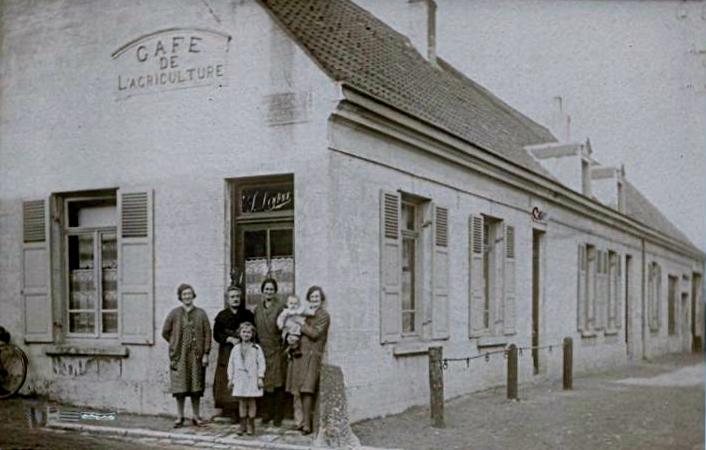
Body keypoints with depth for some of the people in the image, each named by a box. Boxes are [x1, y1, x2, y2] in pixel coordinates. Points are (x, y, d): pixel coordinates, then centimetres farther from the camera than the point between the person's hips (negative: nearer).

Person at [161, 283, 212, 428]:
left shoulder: (201, 314, 2)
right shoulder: (174, 313, 2)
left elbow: (207, 334, 0)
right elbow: (165, 332, 9)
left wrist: (205, 354, -5)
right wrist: (176, 344, 7)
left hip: (196, 356, 0)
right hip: (179, 356, 0)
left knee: (196, 387, 6)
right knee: (180, 387, 2)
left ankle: (196, 416, 15)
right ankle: (180, 417, 11)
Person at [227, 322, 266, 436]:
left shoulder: (256, 348, -1)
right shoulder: (236, 348, 7)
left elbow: (261, 363, -3)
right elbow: (231, 364, 11)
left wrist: (260, 377, -8)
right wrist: (230, 379, 9)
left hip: (252, 380, -2)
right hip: (239, 380, 2)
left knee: (251, 402, 2)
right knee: (242, 402, 6)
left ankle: (251, 425, 10)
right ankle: (242, 425, 13)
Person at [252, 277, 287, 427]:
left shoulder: (280, 308, -5)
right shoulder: (257, 309, 11)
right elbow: (255, 330, 15)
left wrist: (285, 345, -13)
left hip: (277, 351, -4)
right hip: (262, 351, 4)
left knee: (278, 384, -1)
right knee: (264, 384, 6)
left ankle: (278, 416, 6)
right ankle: (266, 415, 16)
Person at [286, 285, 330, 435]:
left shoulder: (323, 315, -3)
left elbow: (315, 333, -14)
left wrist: (301, 324, -10)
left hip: (312, 355, -7)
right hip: (300, 354, 7)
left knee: (307, 389, -12)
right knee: (302, 389, 9)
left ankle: (307, 424, -10)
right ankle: (304, 420, 16)